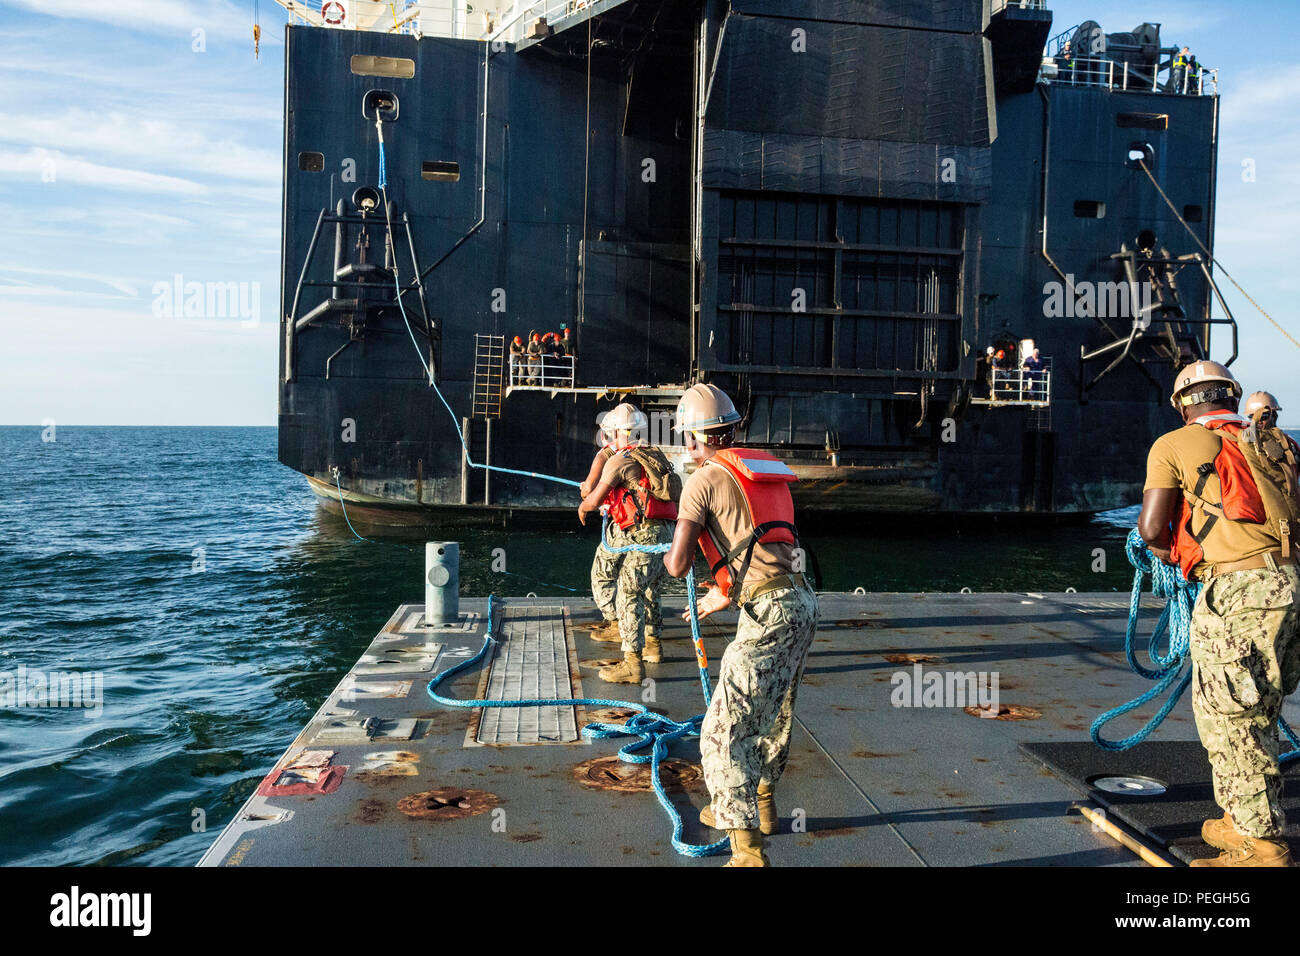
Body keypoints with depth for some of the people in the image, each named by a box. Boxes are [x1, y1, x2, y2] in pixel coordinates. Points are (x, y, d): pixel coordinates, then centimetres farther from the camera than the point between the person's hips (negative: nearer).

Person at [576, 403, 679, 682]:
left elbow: (594, 499, -4)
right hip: (665, 532, 9)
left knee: (628, 596, -7)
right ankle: (653, 644, 38)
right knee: (649, 592, 24)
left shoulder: (620, 460, -5)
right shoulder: (654, 455, 19)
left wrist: (582, 508, 20)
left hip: (644, 534, -9)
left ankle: (632, 664, -9)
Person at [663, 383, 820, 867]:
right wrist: (723, 595, 35)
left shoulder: (706, 479, -5)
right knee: (773, 713, 26)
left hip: (769, 613, -9)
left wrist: (670, 555, 17)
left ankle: (748, 850, -7)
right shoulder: (767, 469, 18)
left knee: (724, 733, -5)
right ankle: (760, 805, 44)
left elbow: (677, 566, -7)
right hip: (802, 602, 9)